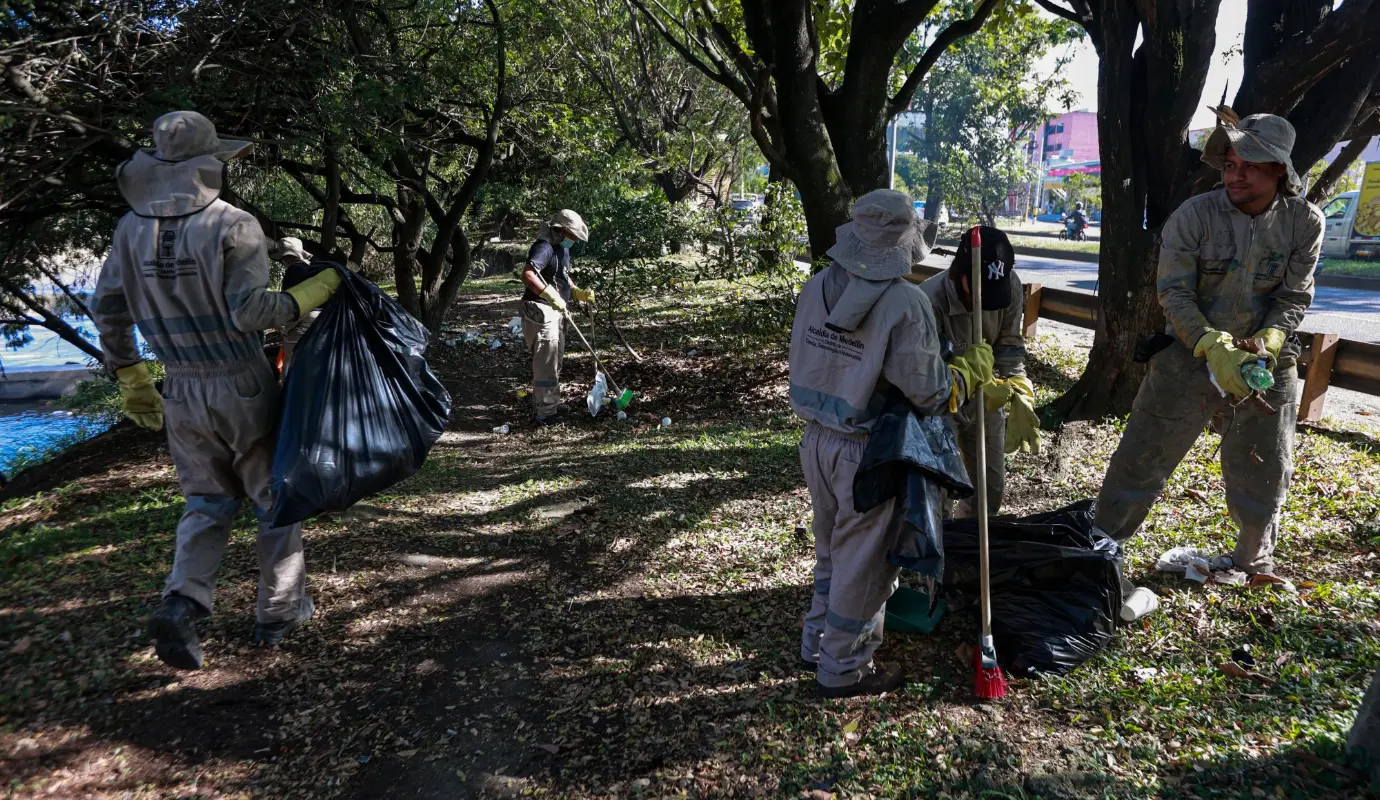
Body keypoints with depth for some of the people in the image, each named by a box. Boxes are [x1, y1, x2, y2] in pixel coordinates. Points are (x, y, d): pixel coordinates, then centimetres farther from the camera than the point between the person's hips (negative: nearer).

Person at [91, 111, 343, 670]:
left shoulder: (131, 228, 3)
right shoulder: (232, 226, -16)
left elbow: (107, 310, 9)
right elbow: (251, 312, -21)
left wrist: (131, 379, 18)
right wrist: (314, 292, -9)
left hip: (183, 394, 5)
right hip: (244, 390, -5)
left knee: (208, 503, 18)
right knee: (275, 498, 12)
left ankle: (182, 603, -1)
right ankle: (280, 612, 20)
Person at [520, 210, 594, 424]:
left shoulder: (562, 249, 14)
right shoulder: (544, 247, -19)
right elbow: (527, 275, -33)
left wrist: (578, 293, 10)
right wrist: (551, 296, -35)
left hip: (556, 310, 11)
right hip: (540, 311, -10)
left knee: (555, 360, 20)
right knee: (546, 362, -7)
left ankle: (551, 402, 34)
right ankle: (546, 413, -2)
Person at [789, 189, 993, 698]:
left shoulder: (817, 287, -2)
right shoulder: (904, 303, -21)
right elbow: (930, 393, -16)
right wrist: (972, 368, 2)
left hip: (817, 440, 7)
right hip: (865, 455, -7)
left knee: (831, 549, 25)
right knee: (862, 563, 11)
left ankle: (818, 642, 40)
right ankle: (842, 669, 26)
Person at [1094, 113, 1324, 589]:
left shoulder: (1305, 222, -6)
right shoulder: (1194, 215, -14)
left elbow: (1294, 298, -3)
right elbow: (1174, 294, -16)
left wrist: (1265, 345, -22)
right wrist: (1214, 348, -29)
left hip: (1266, 358, 3)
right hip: (1192, 352, -2)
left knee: (1265, 470, 14)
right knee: (1144, 457, 0)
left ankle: (1255, 559, 38)